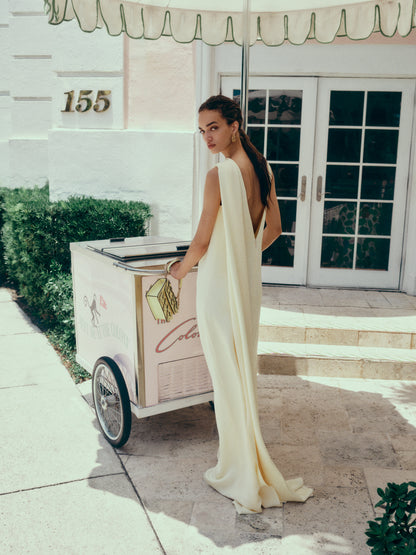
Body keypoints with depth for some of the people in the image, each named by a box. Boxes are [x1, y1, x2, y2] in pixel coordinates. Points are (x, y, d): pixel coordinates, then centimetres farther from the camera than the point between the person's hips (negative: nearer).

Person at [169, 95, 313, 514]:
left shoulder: (219, 175, -19)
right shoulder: (262, 168, 4)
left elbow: (202, 242, -15)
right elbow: (274, 229, 13)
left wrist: (180, 270, 3)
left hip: (219, 280, -8)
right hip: (250, 279, 8)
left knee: (226, 373, 4)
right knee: (244, 367, 19)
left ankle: (240, 474, 19)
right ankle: (247, 460, 35)